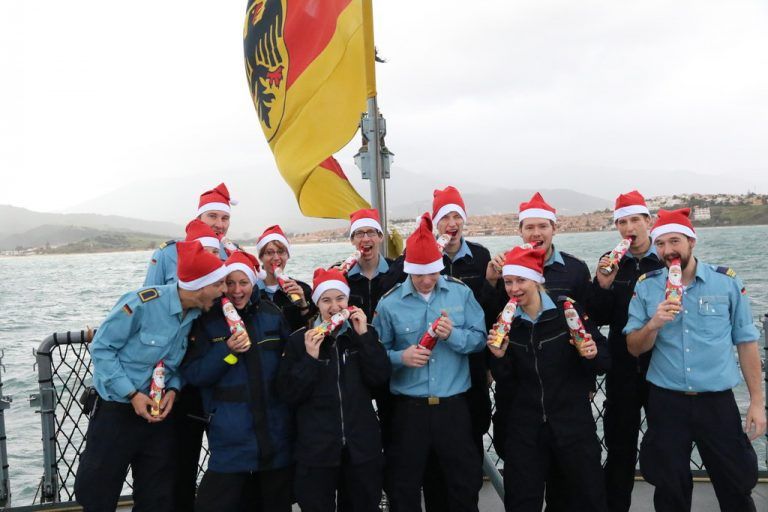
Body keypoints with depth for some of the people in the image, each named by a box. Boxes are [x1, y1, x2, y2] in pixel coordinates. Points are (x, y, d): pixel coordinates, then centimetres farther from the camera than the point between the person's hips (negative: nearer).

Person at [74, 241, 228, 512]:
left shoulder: (197, 314, -4)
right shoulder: (142, 303, -24)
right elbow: (101, 348, -16)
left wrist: (173, 389, -12)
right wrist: (132, 394, -19)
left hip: (160, 412, 5)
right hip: (117, 410, -5)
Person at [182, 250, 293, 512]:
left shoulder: (272, 314, 3)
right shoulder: (207, 321, -3)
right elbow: (192, 374, -9)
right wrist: (227, 350, -20)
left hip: (276, 430, 3)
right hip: (231, 437, -3)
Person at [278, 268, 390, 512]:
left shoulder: (364, 332, 3)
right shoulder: (299, 339, -3)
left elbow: (380, 378, -8)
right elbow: (289, 394, -8)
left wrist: (365, 336, -14)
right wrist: (310, 358, -20)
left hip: (361, 443, 2)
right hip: (316, 447, -2)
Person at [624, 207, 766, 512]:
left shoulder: (727, 282, -2)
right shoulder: (645, 287, -1)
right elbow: (634, 349, -1)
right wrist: (654, 324, -21)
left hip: (718, 401, 0)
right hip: (665, 403, 1)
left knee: (736, 487, 10)